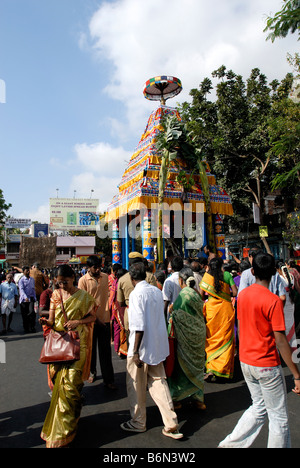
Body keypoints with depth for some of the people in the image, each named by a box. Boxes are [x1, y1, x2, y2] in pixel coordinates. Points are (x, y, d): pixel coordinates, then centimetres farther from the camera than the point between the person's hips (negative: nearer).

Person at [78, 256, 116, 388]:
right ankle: (92, 372, 34)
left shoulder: (105, 277, 5)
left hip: (104, 318, 2)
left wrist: (107, 311, 11)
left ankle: (108, 379, 10)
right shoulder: (83, 280, -7)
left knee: (105, 350, 3)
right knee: (91, 348, 13)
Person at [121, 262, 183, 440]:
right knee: (158, 382, 15)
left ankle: (138, 423, 28)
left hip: (142, 346, -7)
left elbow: (139, 326, -23)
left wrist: (135, 351, -17)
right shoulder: (157, 291, 4)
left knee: (136, 386, 12)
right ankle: (171, 424, 15)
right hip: (158, 345, 7)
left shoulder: (136, 293, -18)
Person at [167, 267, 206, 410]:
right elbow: (200, 314, 11)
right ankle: (198, 398, 25)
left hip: (186, 336, -7)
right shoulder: (196, 294, 4)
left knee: (182, 366, 6)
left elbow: (177, 317, -19)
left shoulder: (183, 295, -18)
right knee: (197, 365, 15)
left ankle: (177, 399, 17)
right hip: (199, 334, 7)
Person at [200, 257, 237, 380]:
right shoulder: (227, 275, 1)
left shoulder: (207, 276, 1)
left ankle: (211, 369, 3)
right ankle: (223, 369, 8)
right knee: (226, 338, 8)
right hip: (226, 308, 0)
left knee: (212, 338, 10)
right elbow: (235, 292, -3)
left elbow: (201, 294, -1)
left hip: (211, 308, 0)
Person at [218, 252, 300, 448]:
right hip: (267, 365, -7)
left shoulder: (242, 294, 0)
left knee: (259, 408, 22)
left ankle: (231, 443, 23)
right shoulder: (273, 300, -20)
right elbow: (280, 341, -19)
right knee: (279, 417, 11)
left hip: (246, 362, 7)